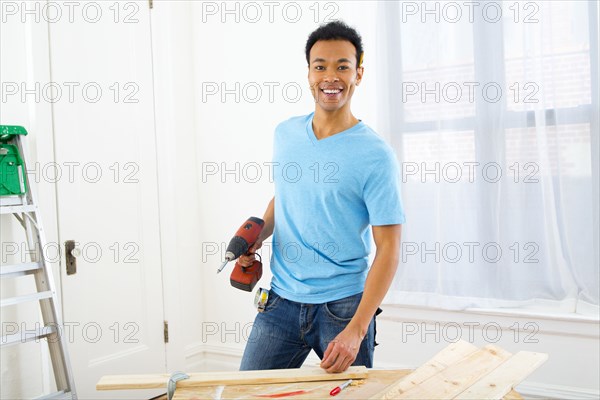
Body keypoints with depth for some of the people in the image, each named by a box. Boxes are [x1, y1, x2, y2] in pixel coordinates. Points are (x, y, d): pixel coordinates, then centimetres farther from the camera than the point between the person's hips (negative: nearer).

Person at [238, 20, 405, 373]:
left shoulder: (376, 156, -12)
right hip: (281, 301, 4)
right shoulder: (285, 134, 4)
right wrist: (258, 236, 2)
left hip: (343, 306, -4)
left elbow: (388, 250, -13)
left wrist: (356, 330, -21)